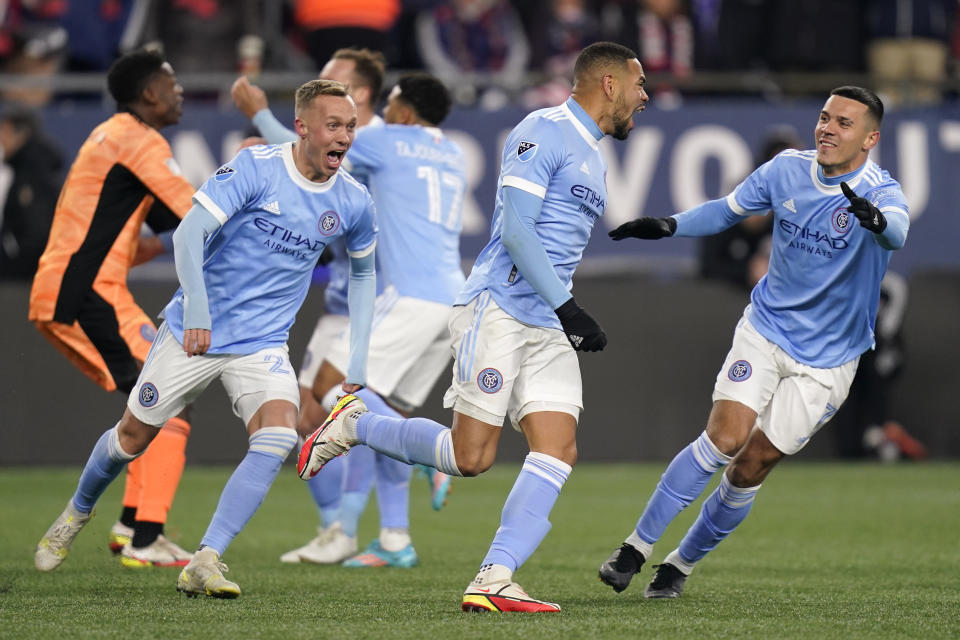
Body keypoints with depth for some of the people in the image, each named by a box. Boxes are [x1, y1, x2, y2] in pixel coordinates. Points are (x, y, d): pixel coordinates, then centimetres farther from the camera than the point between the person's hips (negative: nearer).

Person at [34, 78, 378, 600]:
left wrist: (358, 359, 12)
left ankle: (204, 564, -23)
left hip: (263, 343, 3)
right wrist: (196, 307, -34)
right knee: (134, 434, 9)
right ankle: (76, 513, 41)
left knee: (278, 434, -24)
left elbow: (362, 269, 17)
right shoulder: (256, 167, -16)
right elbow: (188, 233, -21)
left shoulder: (352, 202, -1)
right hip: (196, 332, -2)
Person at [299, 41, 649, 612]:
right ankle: (353, 425, 12)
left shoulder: (593, 158, 23)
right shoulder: (545, 131, -7)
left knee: (558, 452, -9)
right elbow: (516, 229, -16)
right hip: (498, 310, -9)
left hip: (549, 328, 9)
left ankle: (492, 582, -14)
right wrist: (567, 307, -19)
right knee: (470, 456, -10)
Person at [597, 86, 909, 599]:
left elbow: (897, 230, -42)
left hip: (827, 360, -2)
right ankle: (637, 547, -8)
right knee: (724, 438, -17)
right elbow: (727, 210, 13)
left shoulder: (880, 193, -18)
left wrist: (877, 220, -66)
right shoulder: (787, 170, -4)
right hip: (765, 328, 2)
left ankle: (682, 563, 19)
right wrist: (670, 225, -2)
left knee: (752, 466, -2)